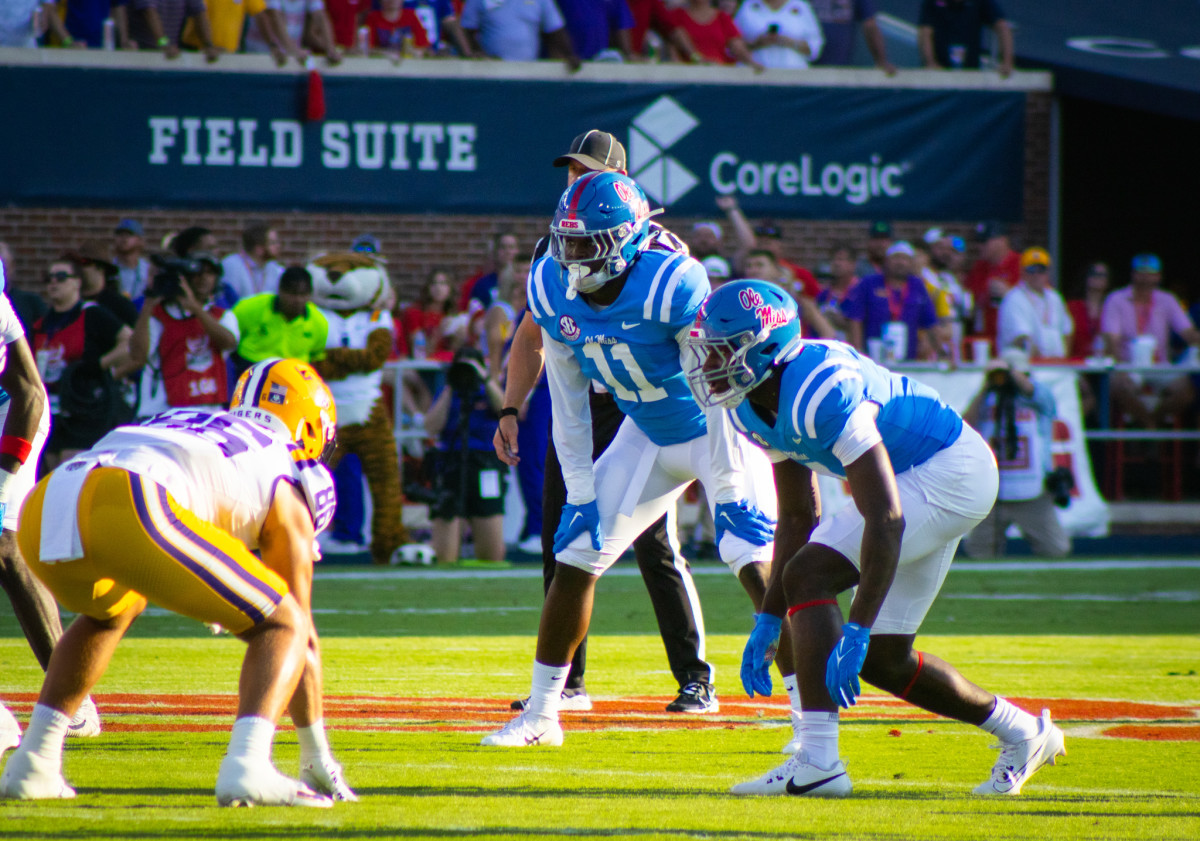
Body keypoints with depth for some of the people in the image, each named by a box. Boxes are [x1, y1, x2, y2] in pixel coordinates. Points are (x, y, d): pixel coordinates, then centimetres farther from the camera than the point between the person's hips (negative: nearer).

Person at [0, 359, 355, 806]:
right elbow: (303, 635, 28)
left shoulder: (184, 424, 41)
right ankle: (246, 767, -14)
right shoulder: (284, 484, 25)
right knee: (282, 628, 10)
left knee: (109, 611, 39)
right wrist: (318, 760, 36)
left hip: (44, 503, 6)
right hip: (132, 508, -6)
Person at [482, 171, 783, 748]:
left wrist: (723, 482, -21)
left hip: (714, 429, -6)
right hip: (647, 436, 6)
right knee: (575, 556, 0)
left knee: (755, 560, -20)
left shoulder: (671, 284, -31)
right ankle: (540, 713, 12)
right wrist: (581, 490, -4)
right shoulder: (552, 290, -13)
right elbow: (568, 402, -3)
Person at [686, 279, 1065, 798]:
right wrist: (768, 623, 8)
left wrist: (856, 631, -35)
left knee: (809, 576, -21)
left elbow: (886, 520, -33)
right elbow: (798, 518, 11)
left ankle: (817, 762, -25)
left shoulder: (821, 393, -31)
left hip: (950, 474, -10)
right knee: (882, 659, 11)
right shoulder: (754, 407, -1)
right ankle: (1023, 735, 30)